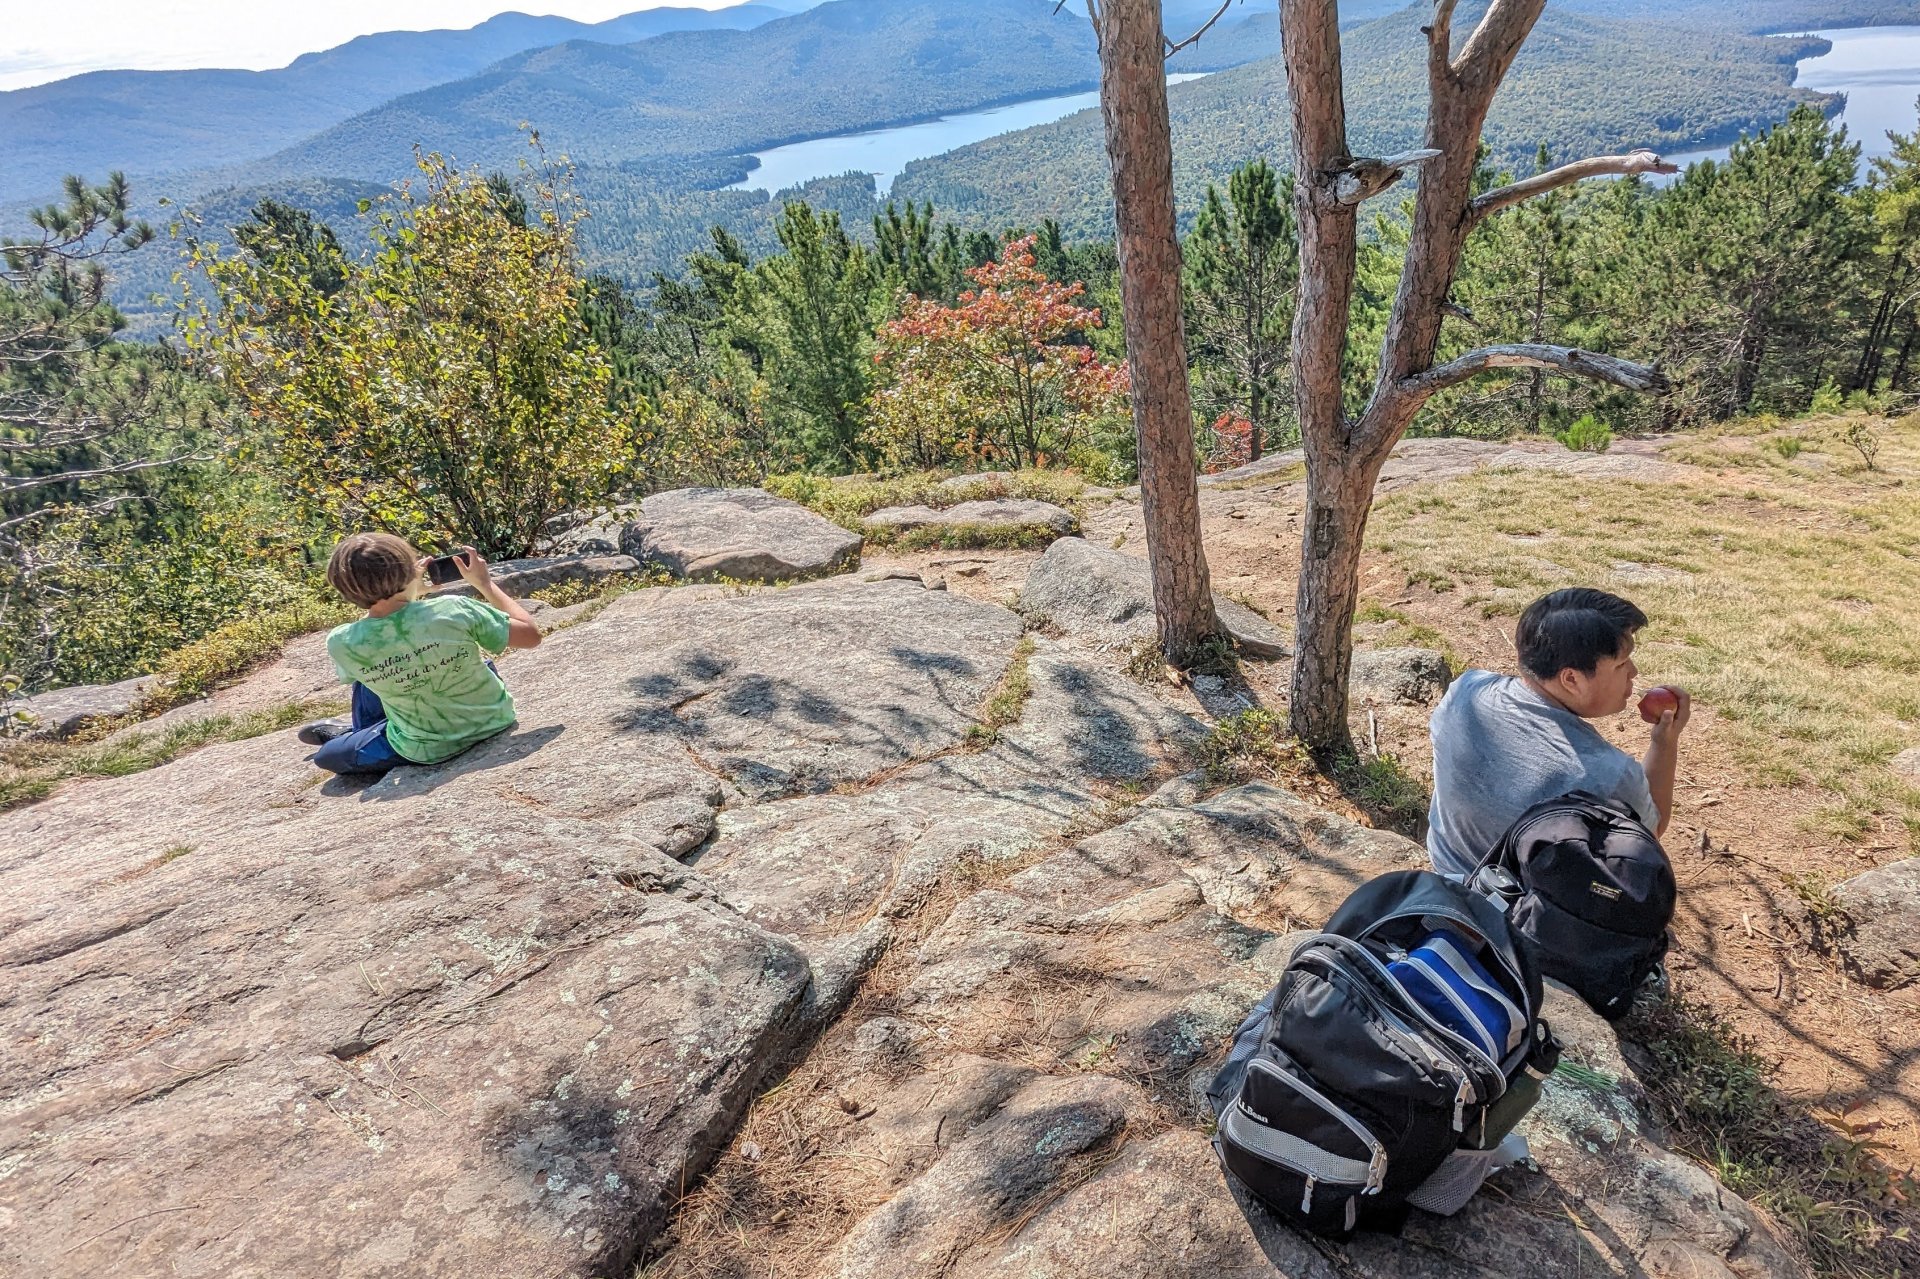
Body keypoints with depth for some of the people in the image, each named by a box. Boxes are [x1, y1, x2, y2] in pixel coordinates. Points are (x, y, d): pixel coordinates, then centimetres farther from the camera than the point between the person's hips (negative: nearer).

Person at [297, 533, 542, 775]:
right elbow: (531, 634, -14)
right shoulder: (452, 610, -26)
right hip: (492, 722, 1)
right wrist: (484, 583, -4)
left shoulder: (341, 644, -20)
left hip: (427, 753, -1)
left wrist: (409, 587, 3)